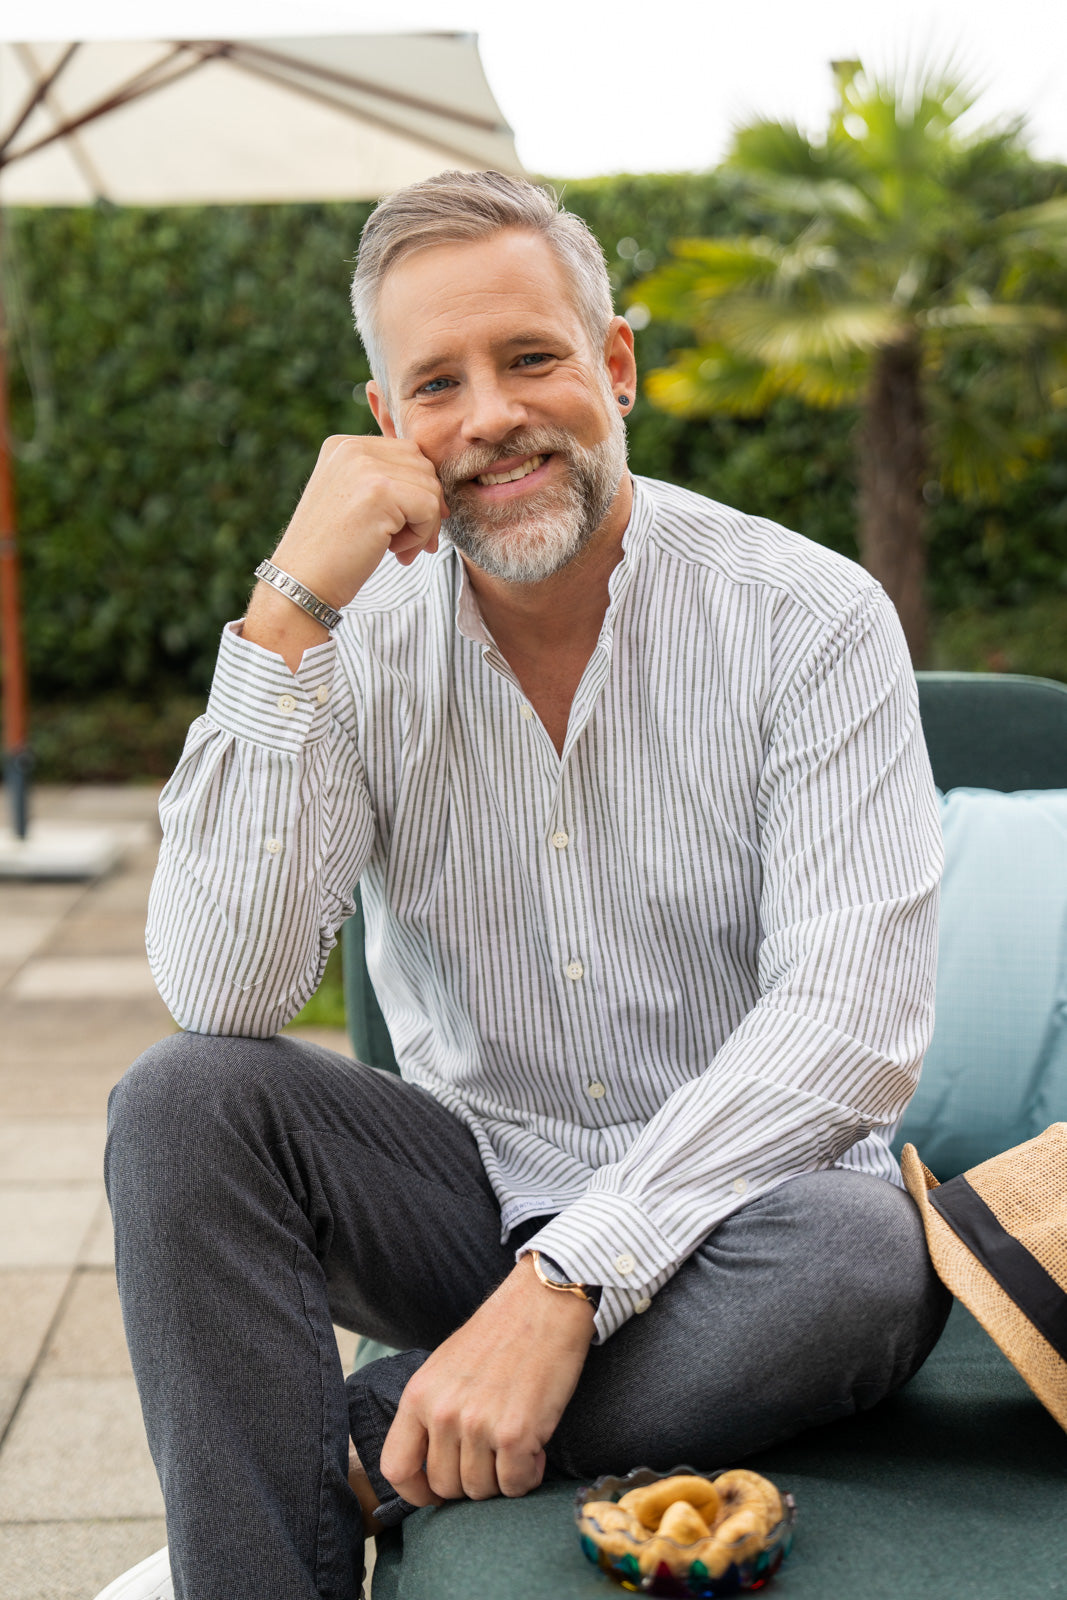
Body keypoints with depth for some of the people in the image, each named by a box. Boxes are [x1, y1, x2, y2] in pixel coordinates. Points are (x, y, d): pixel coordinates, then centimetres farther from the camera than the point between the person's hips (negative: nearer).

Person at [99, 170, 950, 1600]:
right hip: (473, 1186, 2)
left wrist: (567, 1283, -30)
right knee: (182, 1102, -22)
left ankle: (352, 1462, -17)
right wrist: (288, 613, -23)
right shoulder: (358, 640, -4)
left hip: (723, 1195, -1)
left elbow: (853, 1022, -21)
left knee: (866, 1257, -34)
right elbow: (222, 998, -17)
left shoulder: (807, 618, -12)